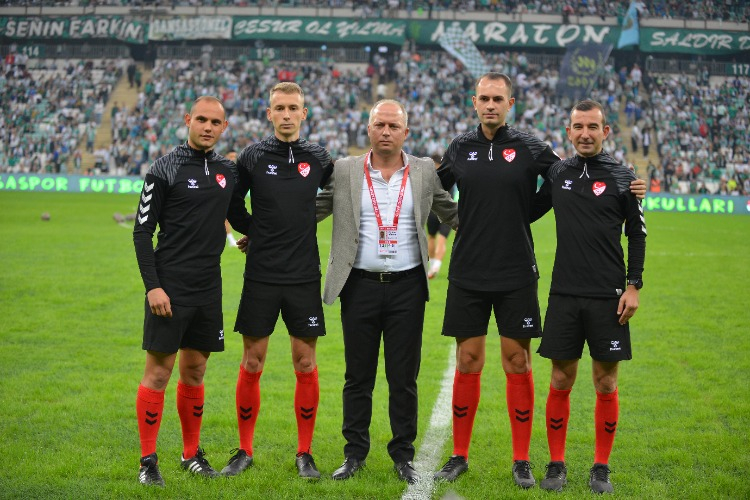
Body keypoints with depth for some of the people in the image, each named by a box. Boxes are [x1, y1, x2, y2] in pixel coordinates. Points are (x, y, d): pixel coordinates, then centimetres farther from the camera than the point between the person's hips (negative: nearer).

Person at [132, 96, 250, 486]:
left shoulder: (228, 171, 10)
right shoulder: (165, 169, -6)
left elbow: (241, 220, 24)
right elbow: (142, 232, -7)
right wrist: (153, 286, -14)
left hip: (208, 288, 5)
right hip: (170, 288, -5)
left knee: (195, 370, 13)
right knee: (158, 371, -1)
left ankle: (192, 454, 23)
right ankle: (148, 461, 7)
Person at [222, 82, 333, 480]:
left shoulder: (318, 159, 3)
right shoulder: (252, 157, 0)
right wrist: (255, 235, 7)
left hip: (304, 277, 1)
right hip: (260, 276, -1)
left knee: (306, 365, 2)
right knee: (251, 364, 3)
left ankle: (304, 453, 14)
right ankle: (244, 451, 16)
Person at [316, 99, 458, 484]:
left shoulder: (425, 172, 5)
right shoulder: (344, 171, 2)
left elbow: (454, 214, 14)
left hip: (407, 286, 0)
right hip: (360, 285, 0)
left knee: (404, 377, 5)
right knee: (358, 376, 7)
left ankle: (403, 455, 17)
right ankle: (354, 453, 18)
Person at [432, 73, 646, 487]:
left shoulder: (529, 148, -1)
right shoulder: (460, 149, 5)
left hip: (516, 275, -1)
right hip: (467, 275, 1)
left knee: (517, 364, 2)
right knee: (467, 363, 5)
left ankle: (521, 461, 12)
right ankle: (459, 456, 17)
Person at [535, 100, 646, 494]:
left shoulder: (622, 178, 1)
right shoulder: (556, 174, 6)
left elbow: (637, 235, 3)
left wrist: (633, 286, -3)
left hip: (608, 296, -1)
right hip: (564, 294, 2)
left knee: (606, 384, 3)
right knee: (560, 381, 4)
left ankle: (601, 468, 15)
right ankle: (556, 465, 15)